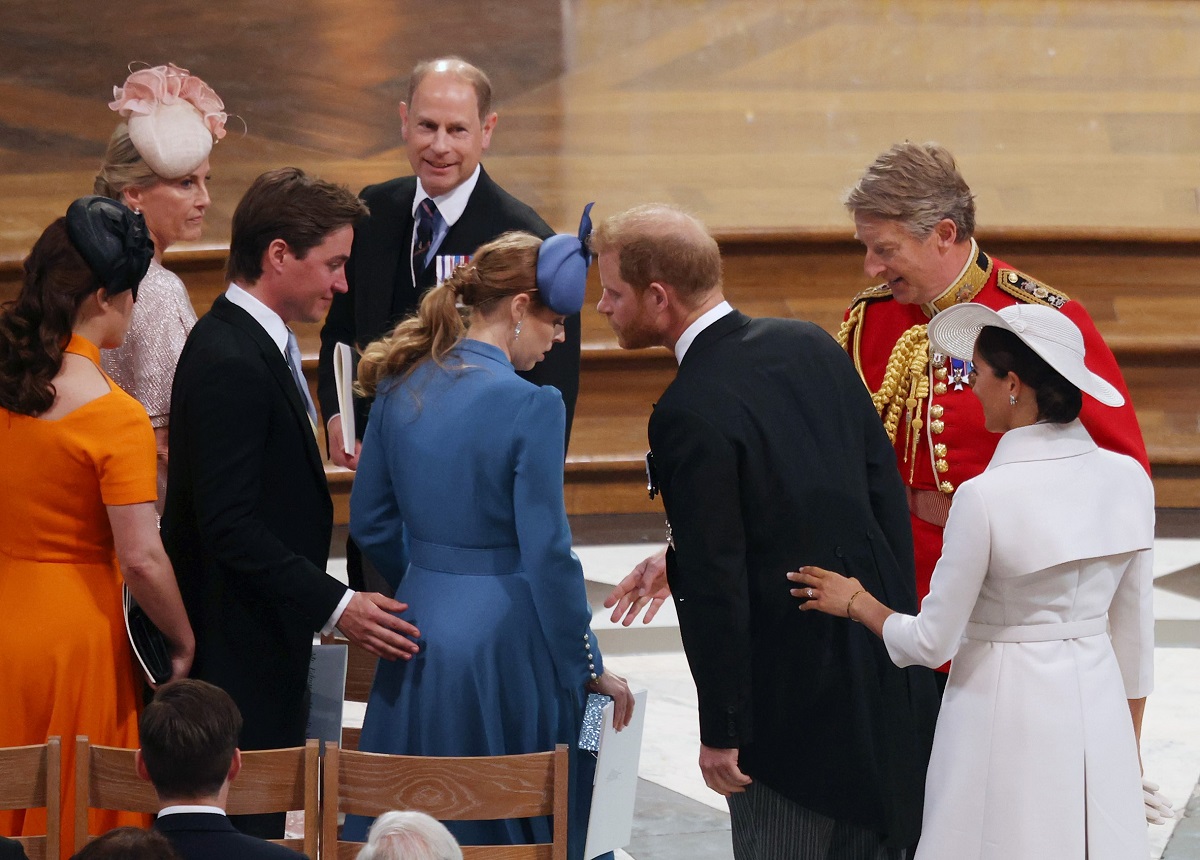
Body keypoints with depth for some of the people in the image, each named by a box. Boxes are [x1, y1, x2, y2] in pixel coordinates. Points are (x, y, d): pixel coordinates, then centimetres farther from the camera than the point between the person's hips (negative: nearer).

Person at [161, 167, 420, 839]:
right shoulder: (229, 362, -20)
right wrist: (335, 605, -24)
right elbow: (229, 525, -24)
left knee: (263, 820, 11)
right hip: (237, 651, -10)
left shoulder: (261, 344, 13)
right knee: (246, 826, -6)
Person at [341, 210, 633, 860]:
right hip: (504, 645, -6)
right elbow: (547, 552, -16)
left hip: (418, 637, 6)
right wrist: (589, 668, -6)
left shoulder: (402, 386, 3)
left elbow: (369, 523, 12)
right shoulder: (531, 404, -16)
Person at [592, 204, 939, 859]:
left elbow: (713, 587, -19)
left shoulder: (689, 416, -20)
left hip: (789, 686, -7)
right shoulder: (811, 345, 3)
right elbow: (887, 490, 8)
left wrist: (720, 732, -11)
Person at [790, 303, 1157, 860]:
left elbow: (930, 643, -11)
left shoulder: (985, 497, -19)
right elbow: (1135, 632, 6)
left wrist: (857, 603, 7)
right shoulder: (1127, 480, -4)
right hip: (1097, 704, 5)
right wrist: (1129, 744, 18)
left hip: (1010, 714, -5)